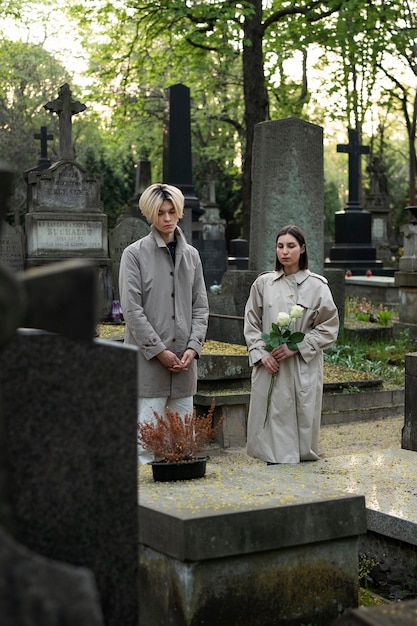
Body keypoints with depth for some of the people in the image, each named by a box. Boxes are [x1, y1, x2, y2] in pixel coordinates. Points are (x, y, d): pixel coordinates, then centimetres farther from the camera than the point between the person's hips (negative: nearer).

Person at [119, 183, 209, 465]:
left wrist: (193, 347, -3)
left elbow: (200, 306, 11)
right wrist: (159, 350, -12)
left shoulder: (191, 255, 12)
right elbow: (132, 308, -8)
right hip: (148, 357, -4)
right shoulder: (135, 254, -2)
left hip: (184, 357, 5)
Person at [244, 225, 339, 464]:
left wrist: (295, 347, -10)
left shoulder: (317, 286, 0)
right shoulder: (263, 283, 8)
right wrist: (261, 353, -6)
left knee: (303, 417, 0)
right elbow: (251, 323, 9)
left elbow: (329, 327, -1)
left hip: (303, 368, -2)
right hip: (269, 365, 2)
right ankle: (275, 458, 11)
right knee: (272, 418, -1)